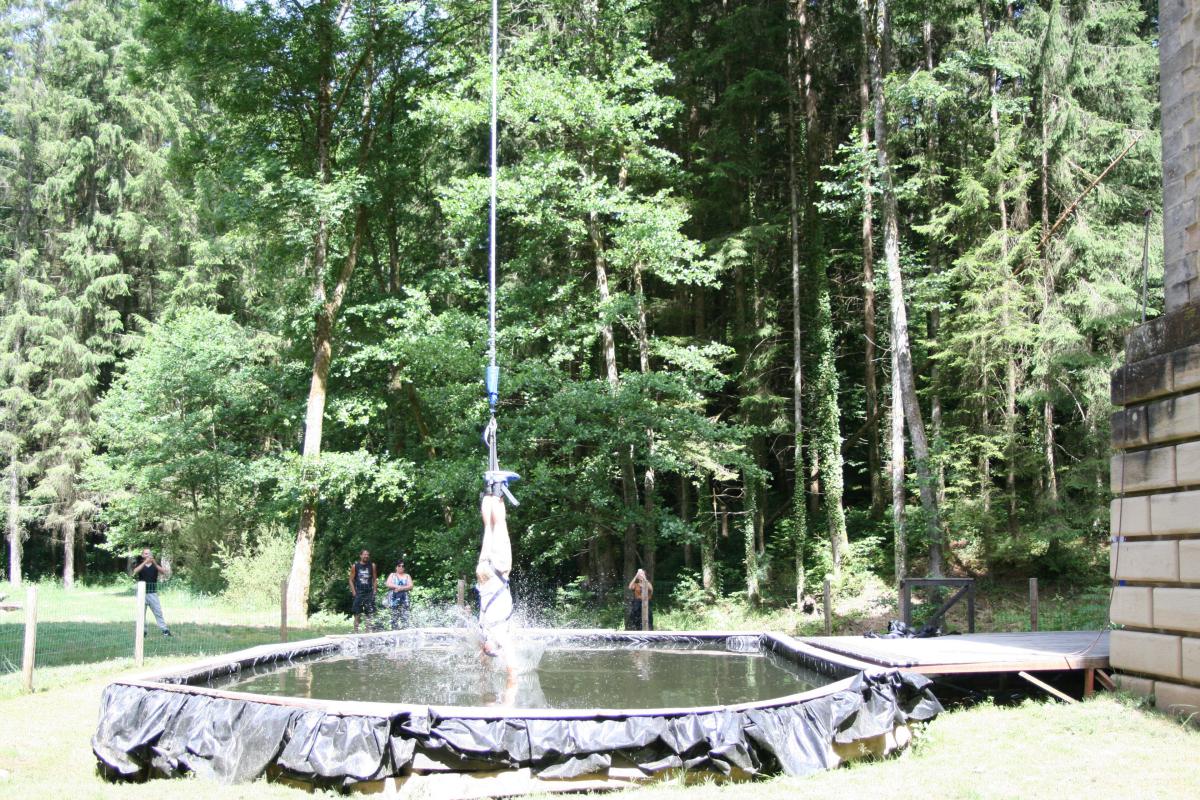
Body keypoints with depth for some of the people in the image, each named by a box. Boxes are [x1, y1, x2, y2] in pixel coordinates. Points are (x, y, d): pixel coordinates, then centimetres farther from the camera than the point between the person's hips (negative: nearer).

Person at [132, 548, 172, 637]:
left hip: (153, 592, -1)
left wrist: (155, 563, -23)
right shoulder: (140, 564, 7)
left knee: (158, 612, -5)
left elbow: (163, 572, -9)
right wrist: (145, 562, -24)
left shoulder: (156, 564, 8)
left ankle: (165, 630, -6)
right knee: (141, 613, 4)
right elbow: (135, 571, -15)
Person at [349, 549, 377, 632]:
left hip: (369, 593, 1)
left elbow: (375, 579, 10)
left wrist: (374, 591, 1)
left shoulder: (372, 565, 6)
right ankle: (356, 632, 5)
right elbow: (351, 580, 4)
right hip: (358, 593, -1)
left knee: (370, 615, -1)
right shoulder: (355, 566, 2)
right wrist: (354, 592, -5)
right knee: (357, 615, 0)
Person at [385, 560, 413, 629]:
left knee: (405, 617, -11)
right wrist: (399, 586, -10)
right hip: (394, 599, 0)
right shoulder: (392, 575, 16)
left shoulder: (407, 576, 15)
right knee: (394, 616, -5)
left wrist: (400, 588, -11)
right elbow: (388, 584, -1)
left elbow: (410, 586, 1)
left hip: (404, 599, 0)